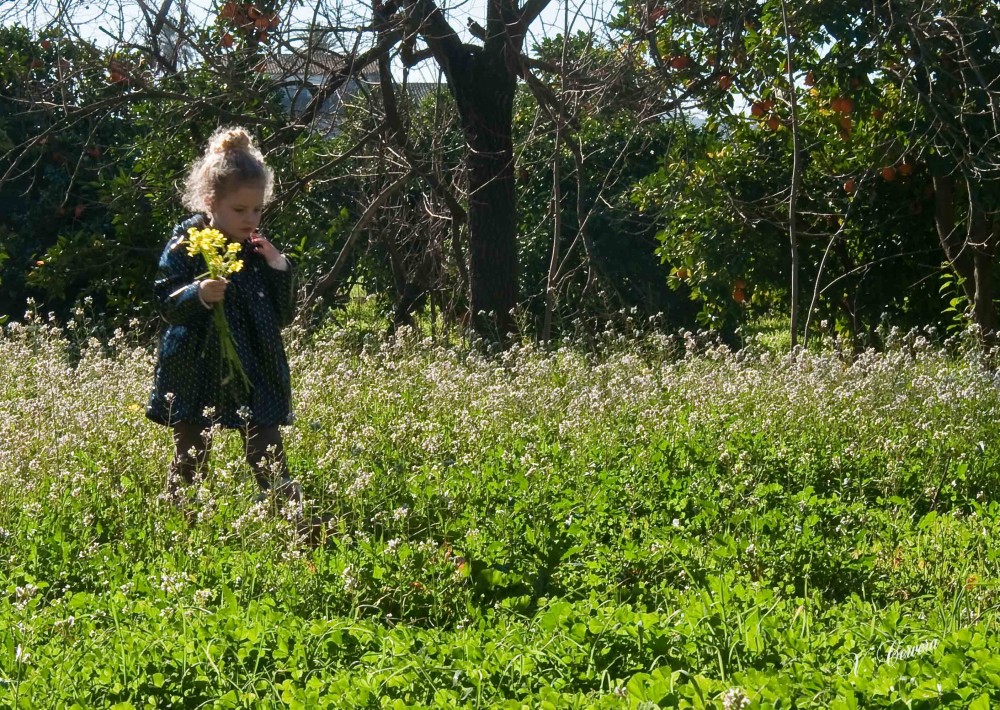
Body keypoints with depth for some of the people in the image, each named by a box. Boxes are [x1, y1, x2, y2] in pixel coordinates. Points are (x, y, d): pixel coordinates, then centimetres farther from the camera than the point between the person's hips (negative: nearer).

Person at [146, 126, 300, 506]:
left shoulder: (261, 248, 5)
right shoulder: (187, 242, -6)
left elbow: (283, 316, 6)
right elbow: (165, 302, -9)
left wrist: (279, 269, -8)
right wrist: (197, 294, -28)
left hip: (255, 374, 2)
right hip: (195, 371, -2)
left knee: (270, 466, -2)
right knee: (189, 463, 8)